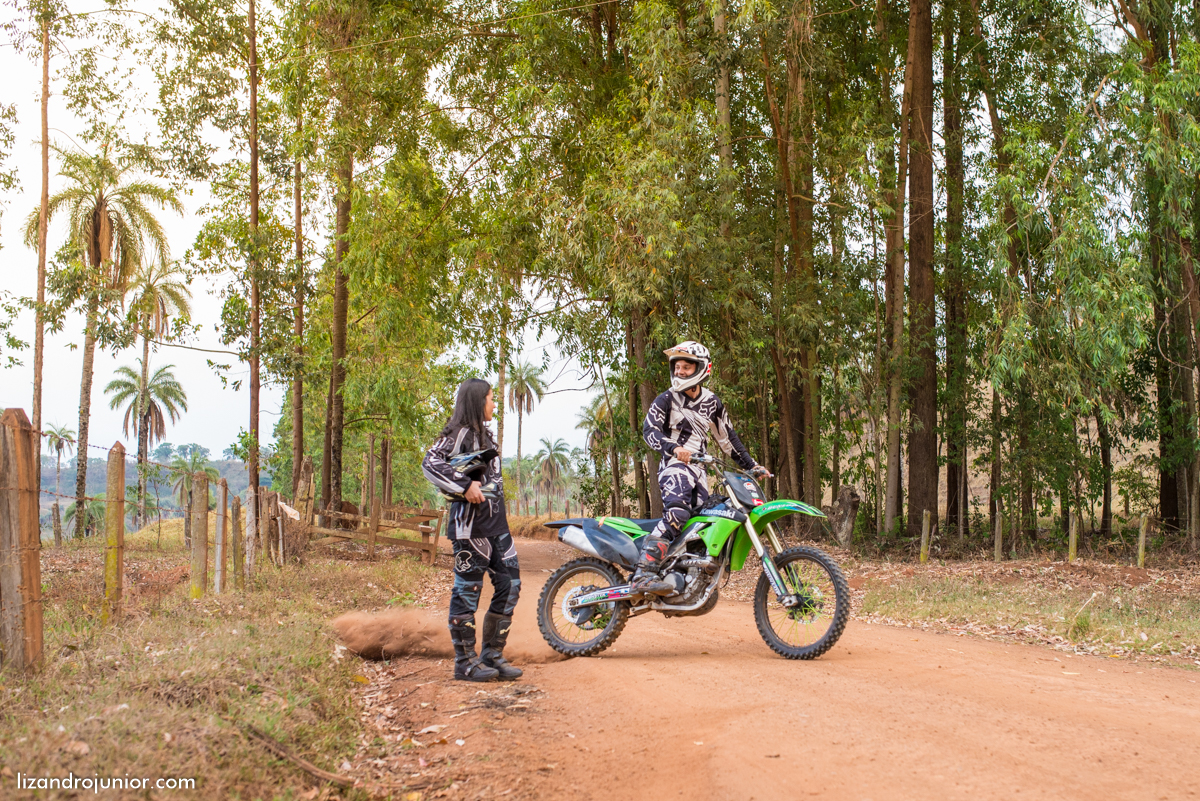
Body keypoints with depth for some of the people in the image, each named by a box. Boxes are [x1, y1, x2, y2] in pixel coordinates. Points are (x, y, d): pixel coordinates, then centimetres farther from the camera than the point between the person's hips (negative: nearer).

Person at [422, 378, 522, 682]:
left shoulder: (484, 433, 21)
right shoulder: (460, 432, -8)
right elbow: (431, 463, -20)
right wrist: (465, 486, -24)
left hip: (496, 521, 9)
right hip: (471, 521, -9)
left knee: (509, 583, 6)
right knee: (467, 589, -3)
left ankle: (492, 654, 14)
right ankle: (465, 662, 4)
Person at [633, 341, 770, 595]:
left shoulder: (712, 403, 16)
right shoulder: (666, 399, 1)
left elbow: (727, 437, 22)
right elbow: (649, 430, -13)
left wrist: (751, 465, 17)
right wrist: (673, 448, -31)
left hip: (698, 469, 7)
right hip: (675, 464, -6)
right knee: (677, 513, -30)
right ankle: (644, 573, -40)